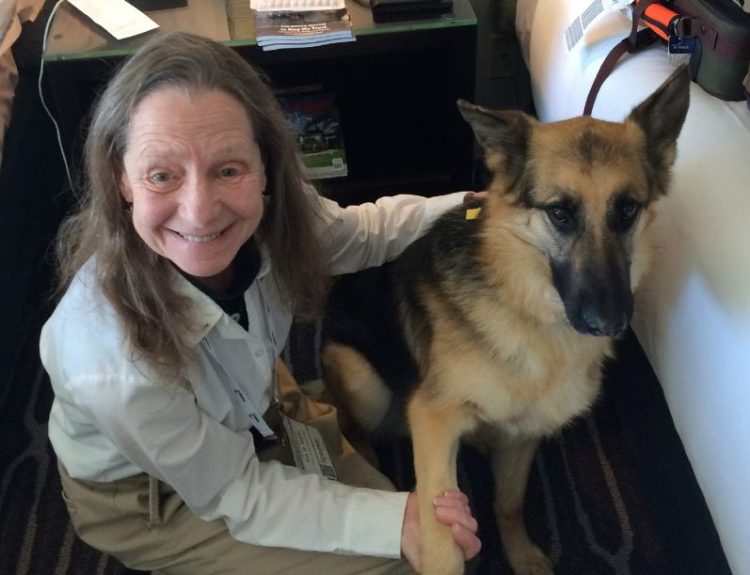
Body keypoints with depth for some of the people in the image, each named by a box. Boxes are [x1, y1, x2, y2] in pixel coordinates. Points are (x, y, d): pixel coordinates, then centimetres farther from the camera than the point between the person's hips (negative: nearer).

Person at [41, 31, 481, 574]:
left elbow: (361, 233, -3)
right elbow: (235, 495, -25)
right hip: (146, 497, -4)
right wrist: (394, 520, -30)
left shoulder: (269, 215, -28)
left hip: (247, 411, 5)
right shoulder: (112, 362, -42)